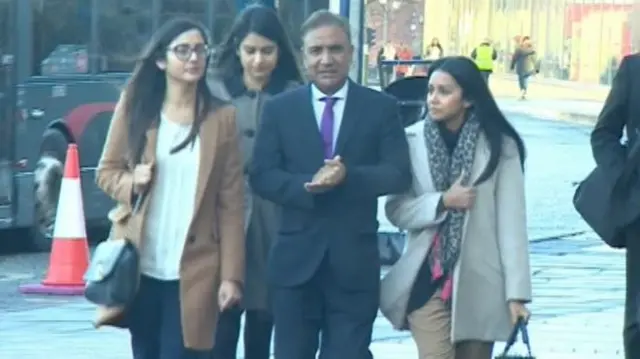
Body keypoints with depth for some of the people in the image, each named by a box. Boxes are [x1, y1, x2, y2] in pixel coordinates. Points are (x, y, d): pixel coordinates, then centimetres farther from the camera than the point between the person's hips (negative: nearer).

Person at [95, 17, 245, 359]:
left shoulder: (221, 118, -1)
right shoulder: (134, 105, 4)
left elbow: (230, 203, -2)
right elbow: (106, 171, 11)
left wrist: (231, 274, -7)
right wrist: (131, 182, -12)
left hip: (192, 269, -2)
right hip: (140, 264, 2)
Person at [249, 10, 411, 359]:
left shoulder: (381, 107, 5)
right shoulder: (279, 109, 7)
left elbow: (399, 173, -4)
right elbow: (261, 176, -1)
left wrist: (349, 176, -22)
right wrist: (306, 186, -20)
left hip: (354, 261, -1)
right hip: (295, 259, 1)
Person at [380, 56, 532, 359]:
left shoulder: (499, 145, -5)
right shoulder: (412, 141, 0)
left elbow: (511, 221, -6)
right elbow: (396, 209, -1)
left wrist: (516, 292, -10)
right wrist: (442, 202, -17)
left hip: (480, 283, 0)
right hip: (428, 280, 0)